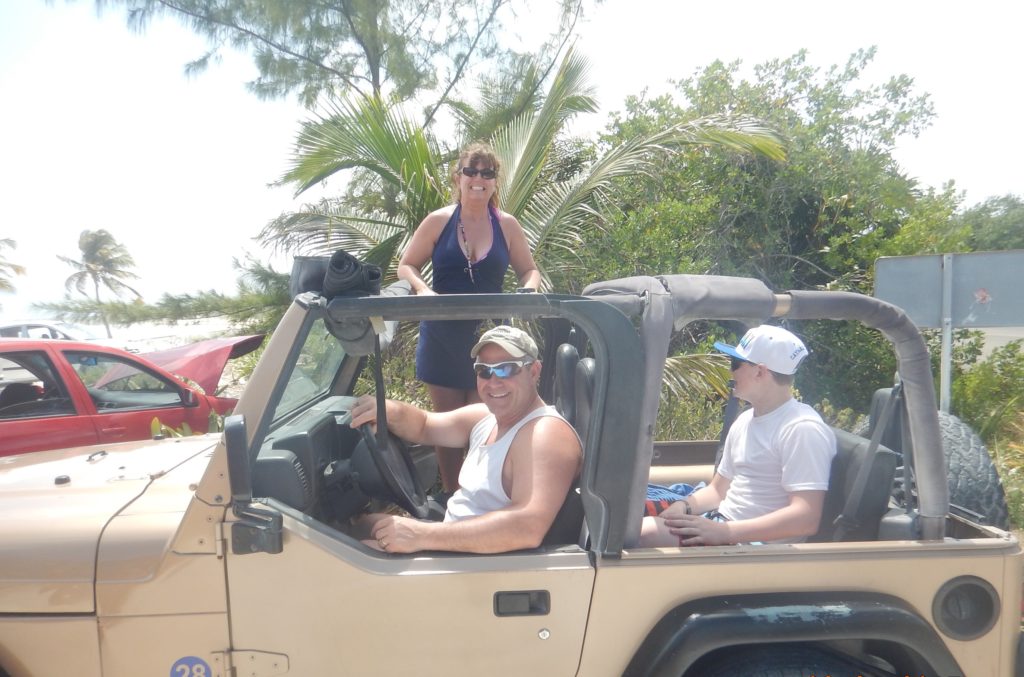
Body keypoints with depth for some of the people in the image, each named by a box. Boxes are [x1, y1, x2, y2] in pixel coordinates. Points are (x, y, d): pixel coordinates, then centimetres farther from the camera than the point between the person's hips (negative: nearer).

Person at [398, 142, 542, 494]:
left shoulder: (507, 225, 3)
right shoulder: (438, 221, 0)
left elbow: (529, 270, 11)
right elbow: (406, 265, 5)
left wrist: (527, 292, -12)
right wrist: (423, 290, -16)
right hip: (442, 338, 0)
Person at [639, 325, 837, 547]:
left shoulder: (802, 429, -15)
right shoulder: (744, 421, 13)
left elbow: (806, 518, -22)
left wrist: (723, 531, -26)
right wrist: (683, 506, -1)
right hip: (721, 526, 8)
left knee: (645, 533, -26)